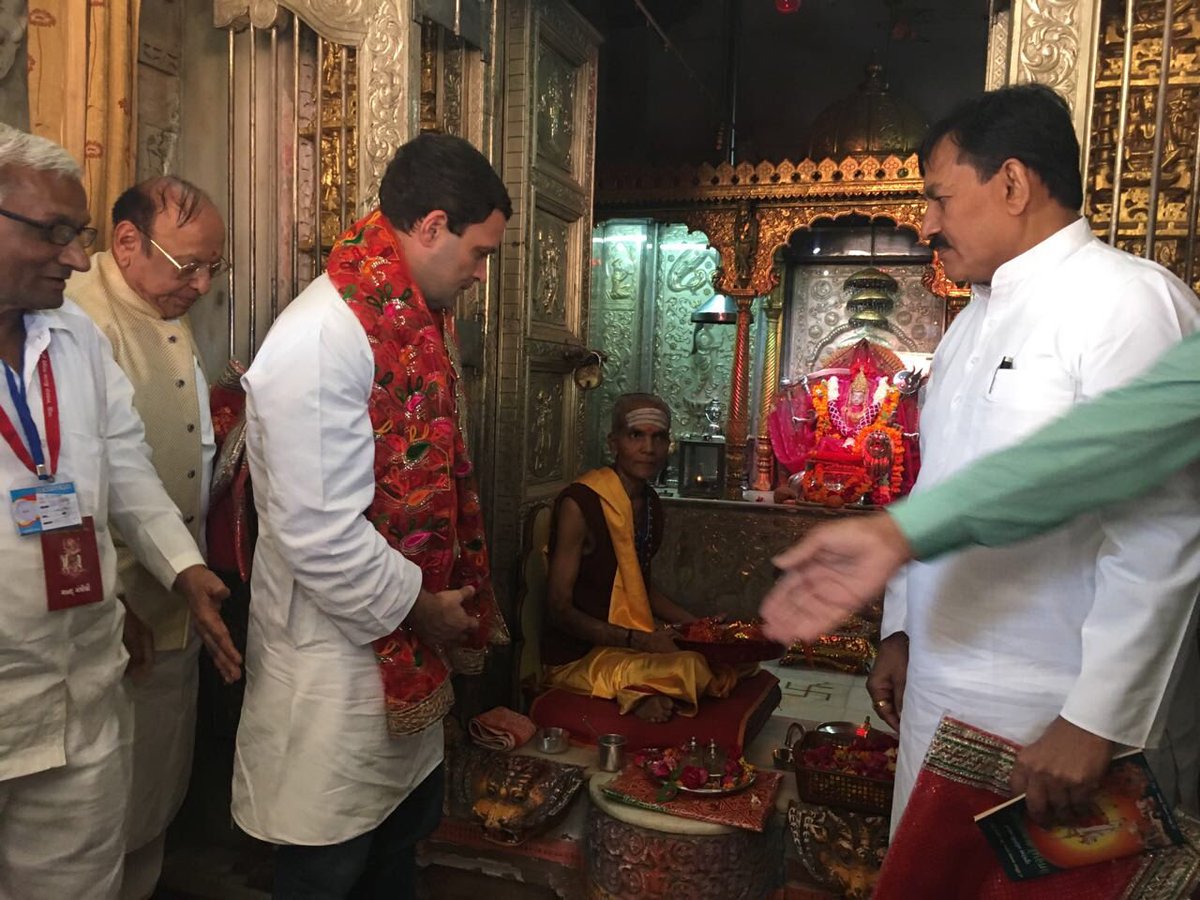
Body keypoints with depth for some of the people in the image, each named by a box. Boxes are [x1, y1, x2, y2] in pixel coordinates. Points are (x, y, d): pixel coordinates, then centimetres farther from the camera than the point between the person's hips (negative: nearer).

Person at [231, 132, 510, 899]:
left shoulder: (411, 324, 6)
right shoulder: (321, 340, -24)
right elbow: (318, 534, -26)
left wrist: (454, 597, 7)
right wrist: (421, 604, -13)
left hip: (406, 652, 9)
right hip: (338, 670, -8)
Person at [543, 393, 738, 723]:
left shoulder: (651, 504, 8)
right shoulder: (579, 504, -16)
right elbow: (560, 610, -16)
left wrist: (700, 624, 9)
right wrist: (637, 639, -22)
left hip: (639, 644, 8)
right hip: (577, 657, -8)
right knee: (691, 667, -26)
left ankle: (644, 695, 5)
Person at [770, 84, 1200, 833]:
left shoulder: (1127, 300, -13)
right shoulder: (976, 318, 13)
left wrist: (1096, 722, -20)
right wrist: (900, 629, 17)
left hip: (1054, 722, -7)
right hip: (939, 695, 7)